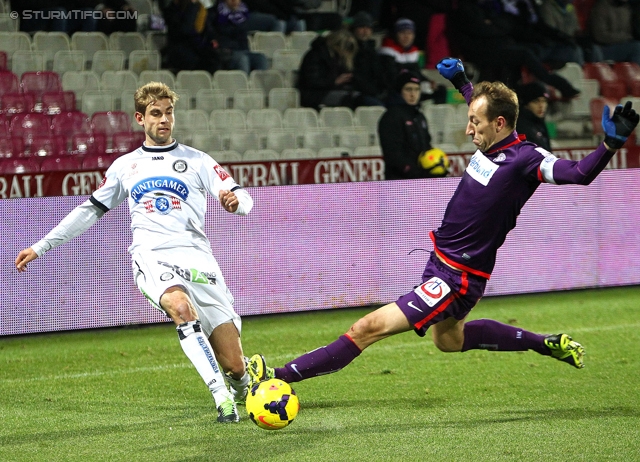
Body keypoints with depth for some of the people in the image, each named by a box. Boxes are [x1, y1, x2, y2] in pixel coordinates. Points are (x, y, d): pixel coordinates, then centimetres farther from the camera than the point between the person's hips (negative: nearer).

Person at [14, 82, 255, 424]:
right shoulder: (124, 166, 19)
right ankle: (221, 396, -37)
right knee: (180, 306, -39)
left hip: (197, 258, 0)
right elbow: (90, 210, 27)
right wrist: (41, 247, 24)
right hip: (152, 256, 0)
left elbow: (244, 201, 5)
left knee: (234, 365, -6)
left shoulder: (197, 161, 13)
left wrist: (235, 201, -21)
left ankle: (242, 385, 33)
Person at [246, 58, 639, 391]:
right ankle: (546, 344, 40)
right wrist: (460, 81, 33)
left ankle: (281, 376, -14)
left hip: (458, 280, -10)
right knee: (449, 340, 35)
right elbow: (485, 106, 24)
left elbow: (579, 173, -36)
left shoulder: (525, 160, -23)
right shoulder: (491, 143, 0)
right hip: (441, 261, 10)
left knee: (369, 328, -15)